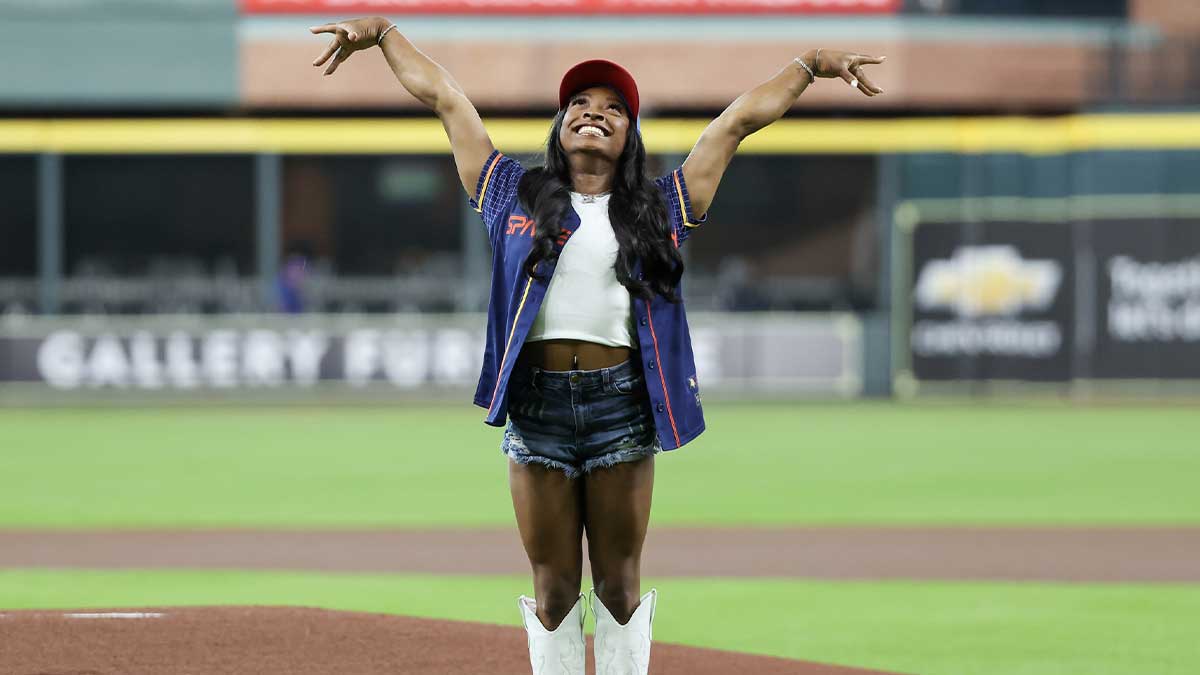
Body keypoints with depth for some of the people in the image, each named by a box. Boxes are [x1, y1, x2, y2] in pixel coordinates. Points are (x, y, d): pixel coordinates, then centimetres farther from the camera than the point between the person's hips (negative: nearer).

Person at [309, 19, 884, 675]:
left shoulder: (659, 208, 14)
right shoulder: (516, 195, 14)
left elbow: (740, 119, 16)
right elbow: (445, 97, 16)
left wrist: (811, 64, 16)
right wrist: (381, 32, 19)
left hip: (622, 400, 0)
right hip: (536, 401, 0)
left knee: (619, 584, 3)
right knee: (553, 588, 3)